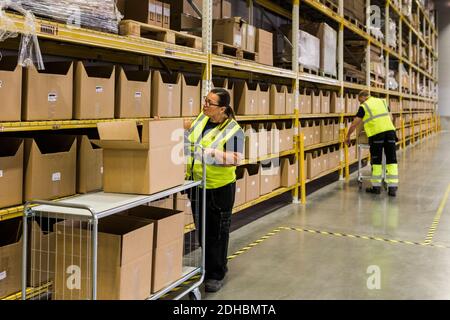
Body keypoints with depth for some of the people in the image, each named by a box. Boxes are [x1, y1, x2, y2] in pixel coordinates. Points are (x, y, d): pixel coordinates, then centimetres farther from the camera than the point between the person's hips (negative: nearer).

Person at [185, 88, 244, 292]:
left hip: (219, 189, -6)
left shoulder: (233, 130, -17)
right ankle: (208, 267, 36)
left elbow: (236, 159, -25)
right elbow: (189, 129, 21)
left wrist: (210, 153, -31)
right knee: (202, 230, 18)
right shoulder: (202, 119, 2)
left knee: (217, 233, 7)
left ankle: (216, 275, 19)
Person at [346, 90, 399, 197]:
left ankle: (376, 187, 13)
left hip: (377, 133, -4)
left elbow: (354, 124, 4)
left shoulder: (364, 106, 6)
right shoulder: (382, 101, 21)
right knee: (391, 160, 5)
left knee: (376, 161, 6)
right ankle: (393, 188, 2)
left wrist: (348, 136, 16)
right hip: (390, 130, 4)